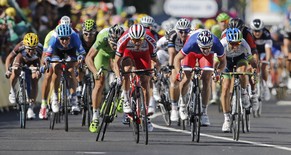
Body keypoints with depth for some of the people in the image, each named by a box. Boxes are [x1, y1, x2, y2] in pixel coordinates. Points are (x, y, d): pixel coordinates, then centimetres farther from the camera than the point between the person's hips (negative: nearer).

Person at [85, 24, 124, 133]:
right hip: (103, 53, -2)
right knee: (99, 84, -11)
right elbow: (88, 58, -40)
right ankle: (95, 118, -9)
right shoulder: (102, 39, -41)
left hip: (117, 55, 2)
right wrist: (95, 72, -56)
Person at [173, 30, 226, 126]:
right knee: (186, 79, -12)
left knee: (207, 81, -13)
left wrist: (218, 72, -39)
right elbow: (177, 58, -29)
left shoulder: (217, 45, -38)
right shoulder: (192, 43, -43)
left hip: (206, 56, 1)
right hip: (192, 52, -1)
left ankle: (204, 112, -6)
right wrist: (178, 72, -44)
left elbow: (223, 61, -20)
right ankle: (183, 104, 15)